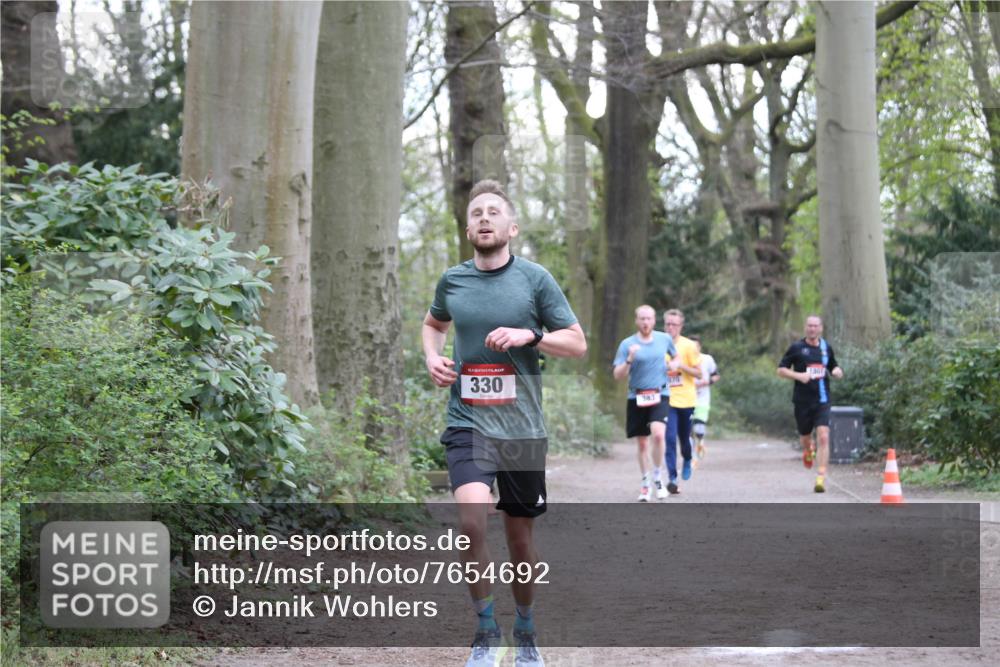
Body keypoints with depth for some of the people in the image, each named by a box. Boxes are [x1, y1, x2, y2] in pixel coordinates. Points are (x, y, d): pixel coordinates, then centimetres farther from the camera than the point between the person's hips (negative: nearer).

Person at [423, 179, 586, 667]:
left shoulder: (535, 279, -1)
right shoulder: (452, 281, 5)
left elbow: (577, 343, 1)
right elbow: (433, 323, 27)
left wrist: (529, 335, -15)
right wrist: (432, 357, 6)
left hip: (523, 428, 0)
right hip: (468, 422, 0)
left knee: (521, 538, 9)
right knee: (471, 521, -23)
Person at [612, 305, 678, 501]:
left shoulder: (664, 339, 5)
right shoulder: (627, 344, -2)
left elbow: (675, 356, 26)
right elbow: (618, 375, -5)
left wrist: (674, 365, 4)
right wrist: (629, 360, -21)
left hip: (660, 395, 0)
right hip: (637, 397, 0)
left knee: (658, 434, -23)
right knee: (642, 443, 7)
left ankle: (658, 477, -5)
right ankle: (645, 483, 23)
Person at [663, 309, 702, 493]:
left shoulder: (688, 346, -3)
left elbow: (698, 373, -3)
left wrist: (681, 366, -18)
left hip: (686, 400, -1)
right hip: (668, 400, 1)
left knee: (685, 437, 10)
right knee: (670, 438, -12)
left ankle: (687, 461, 43)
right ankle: (673, 478, -13)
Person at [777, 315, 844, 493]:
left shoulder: (826, 347, 9)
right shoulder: (796, 347, 0)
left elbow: (834, 368, 23)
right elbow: (781, 369, 1)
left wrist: (837, 372, -1)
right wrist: (799, 375, -15)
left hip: (822, 400, 1)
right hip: (802, 401, -1)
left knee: (823, 438, -14)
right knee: (805, 438, 12)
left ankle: (821, 477, -16)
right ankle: (808, 449, 50)